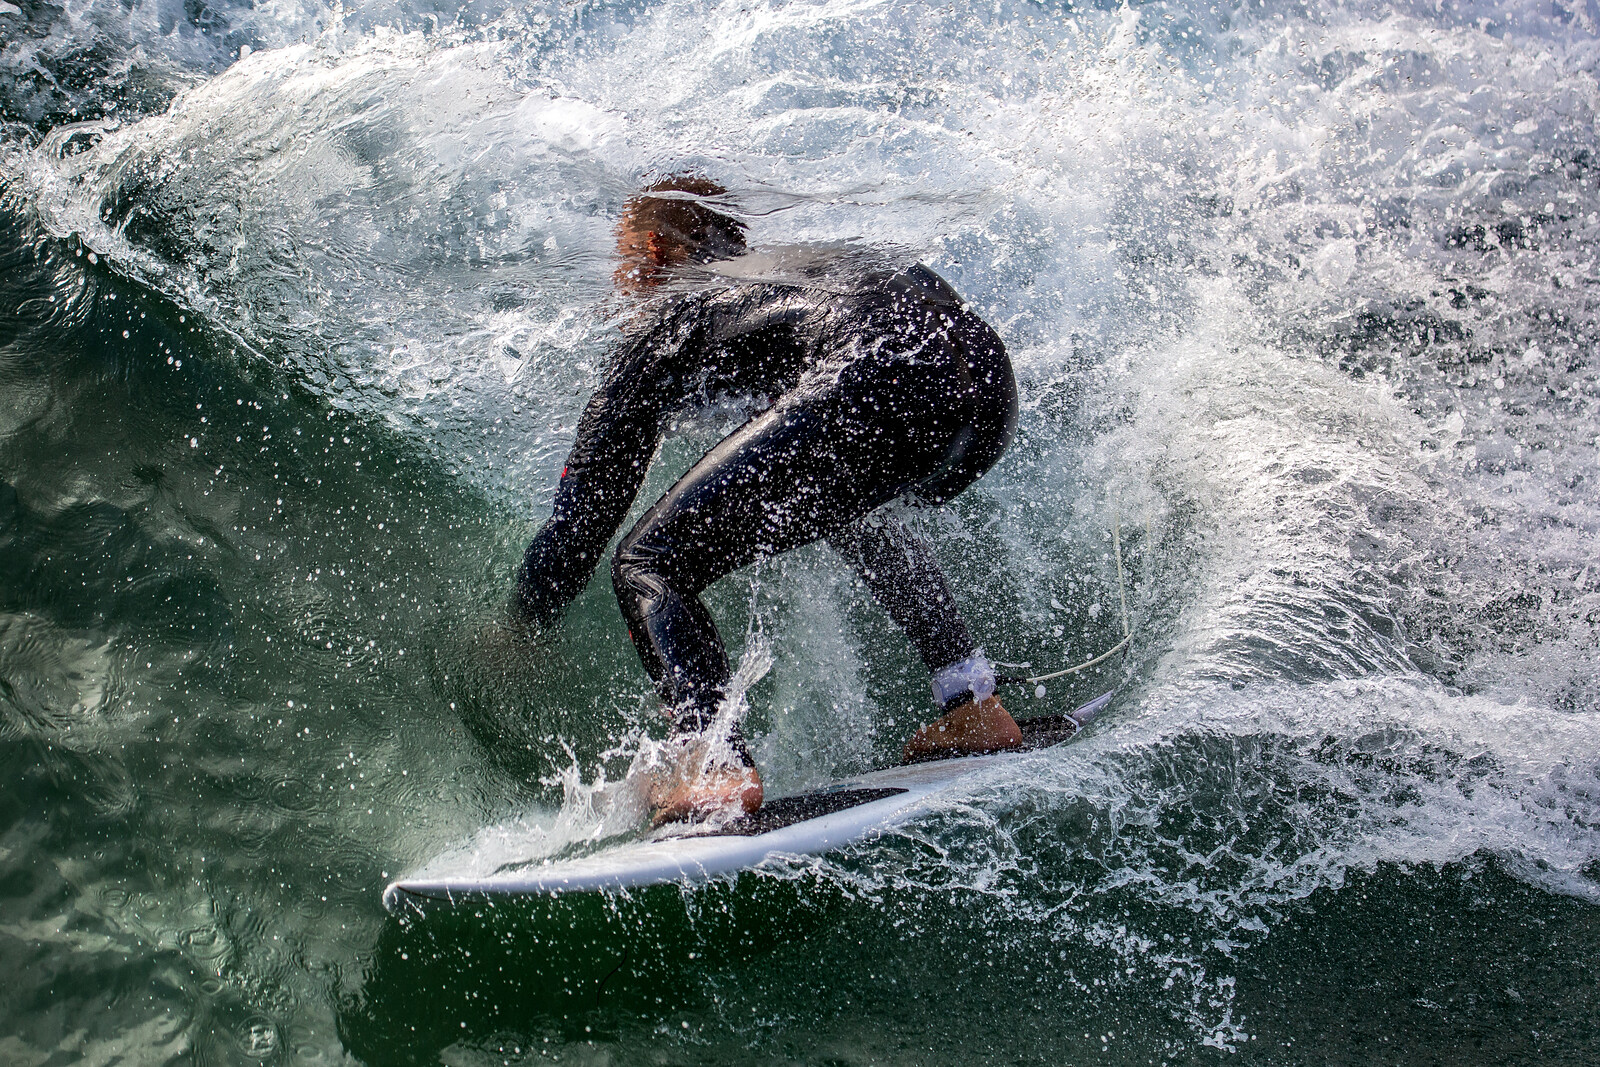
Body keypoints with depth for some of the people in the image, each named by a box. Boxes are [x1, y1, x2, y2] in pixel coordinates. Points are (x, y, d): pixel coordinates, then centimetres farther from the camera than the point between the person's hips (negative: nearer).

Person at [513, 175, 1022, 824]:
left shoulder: (664, 317, 21)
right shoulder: (790, 265, 40)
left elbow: (590, 495, 22)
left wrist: (518, 630, 33)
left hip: (880, 381, -8)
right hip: (991, 380, 8)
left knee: (649, 563, 2)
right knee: (848, 509, 38)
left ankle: (713, 766, -19)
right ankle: (975, 708, 28)